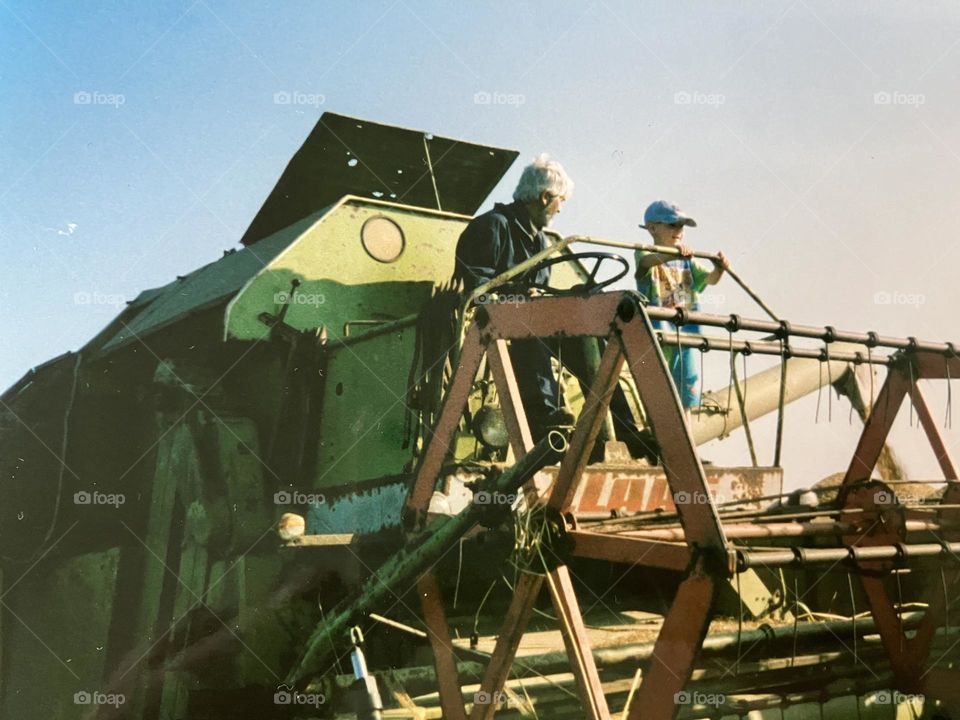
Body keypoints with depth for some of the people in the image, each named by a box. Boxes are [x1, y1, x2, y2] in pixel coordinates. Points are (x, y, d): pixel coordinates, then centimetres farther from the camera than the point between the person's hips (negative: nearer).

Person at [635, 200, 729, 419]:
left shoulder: (687, 261, 16)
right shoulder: (646, 255, -2)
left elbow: (709, 279, 6)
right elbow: (647, 261, -26)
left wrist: (719, 269, -17)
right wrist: (671, 254, -46)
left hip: (686, 332, 6)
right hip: (658, 332, -6)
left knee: (686, 394, 9)